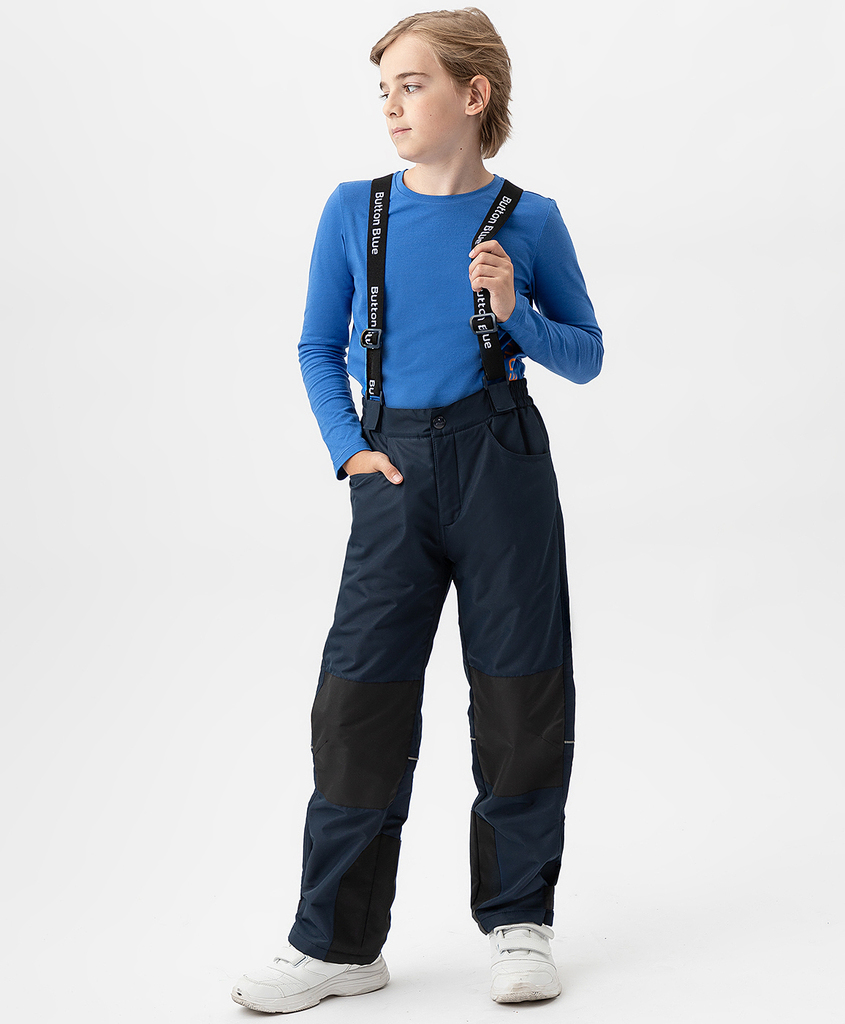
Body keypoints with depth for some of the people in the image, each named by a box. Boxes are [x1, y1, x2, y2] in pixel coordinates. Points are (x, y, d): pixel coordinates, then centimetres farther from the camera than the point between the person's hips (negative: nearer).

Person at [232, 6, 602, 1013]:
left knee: (520, 696, 3)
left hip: (502, 463, -1)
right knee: (358, 698, -1)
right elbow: (318, 348, 13)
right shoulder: (354, 210, 6)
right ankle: (336, 941, 11)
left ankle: (518, 919, 20)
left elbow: (586, 356, 8)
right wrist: (348, 449, 0)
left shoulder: (528, 221, 1)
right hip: (398, 471, 1)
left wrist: (515, 313, -10)